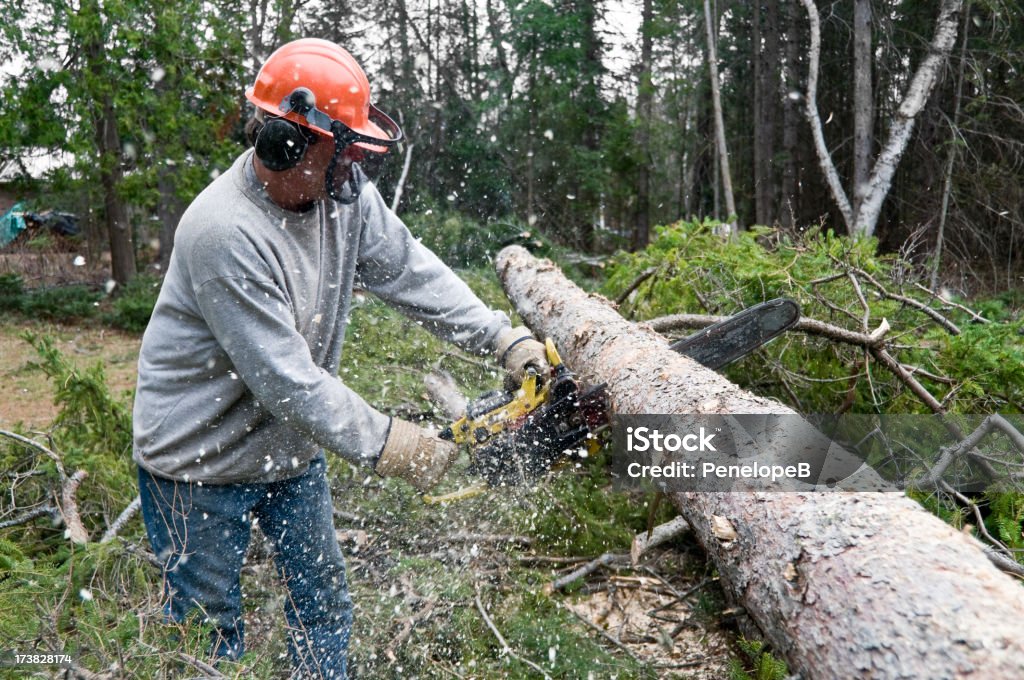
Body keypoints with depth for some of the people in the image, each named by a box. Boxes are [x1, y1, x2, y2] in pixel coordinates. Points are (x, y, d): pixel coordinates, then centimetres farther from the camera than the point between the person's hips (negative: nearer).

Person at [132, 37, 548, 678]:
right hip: (203, 463, -6)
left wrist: (506, 338, -14)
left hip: (292, 449, 7)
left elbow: (411, 270, -5)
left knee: (326, 605, 19)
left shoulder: (343, 191, -9)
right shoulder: (225, 232, -31)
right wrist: (392, 445, -27)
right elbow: (286, 380, -31)